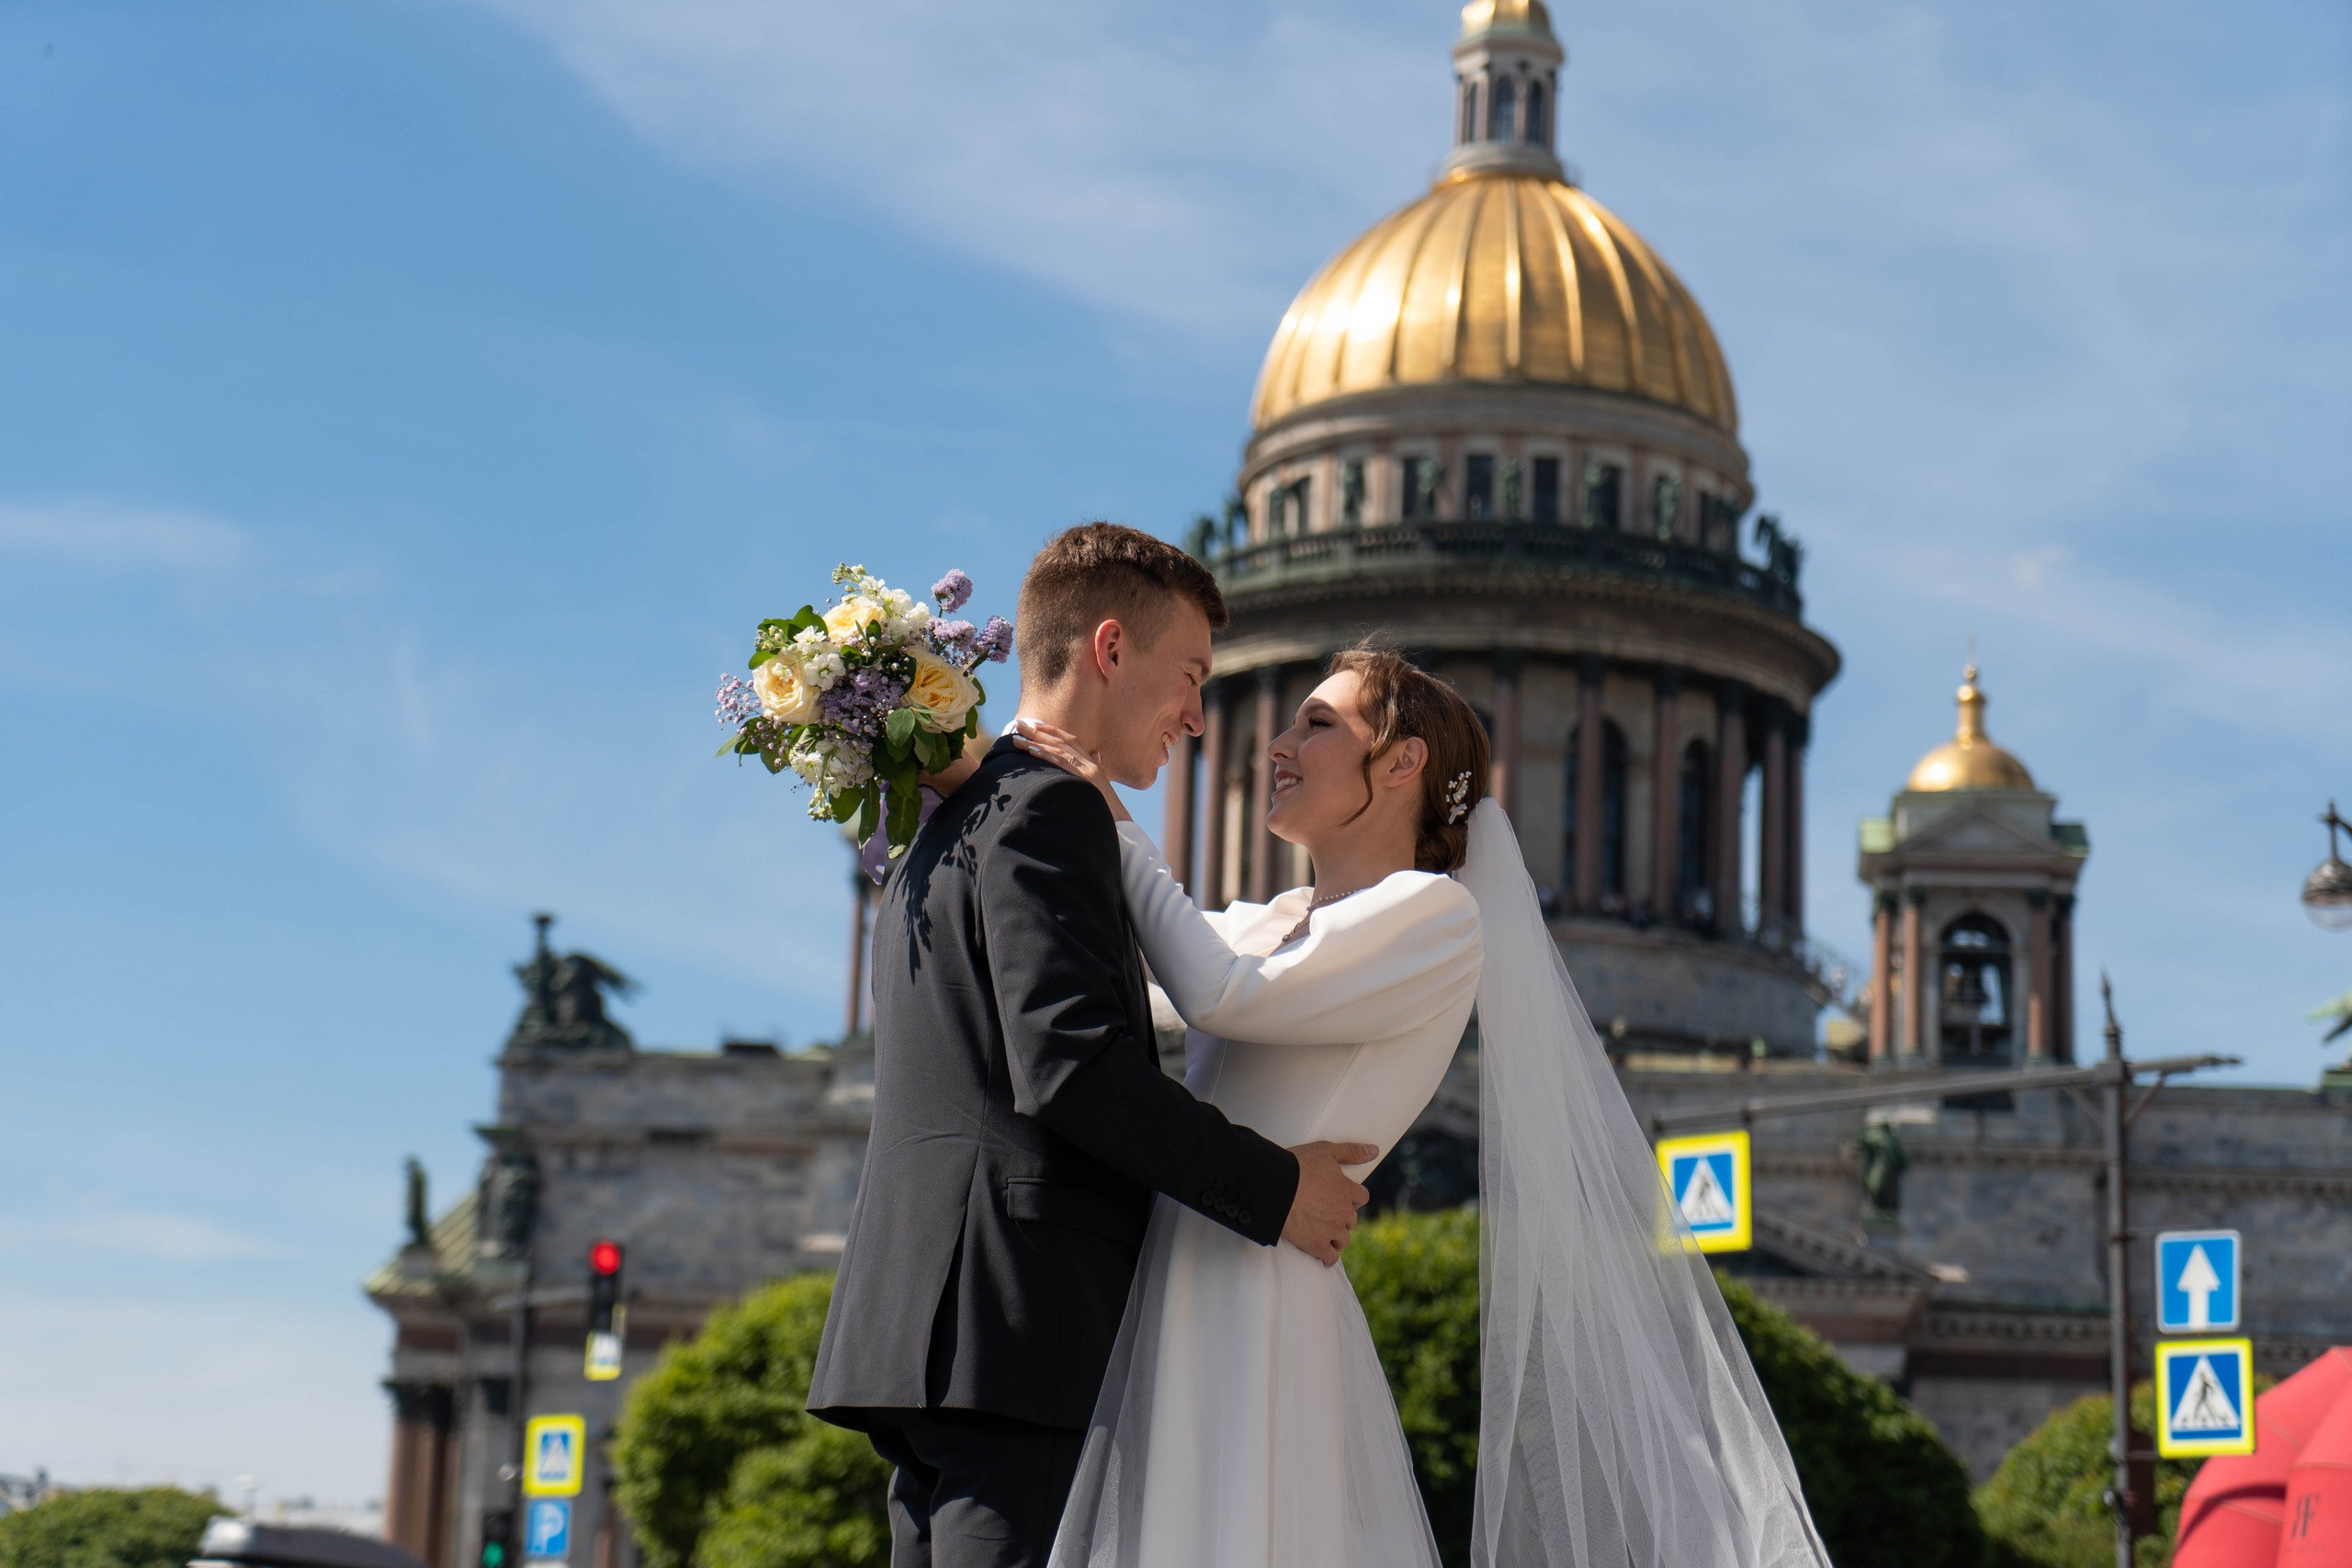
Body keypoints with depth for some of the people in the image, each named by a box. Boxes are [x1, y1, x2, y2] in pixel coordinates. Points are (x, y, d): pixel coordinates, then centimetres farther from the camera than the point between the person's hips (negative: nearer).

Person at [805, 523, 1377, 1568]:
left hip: (926, 1330, 10)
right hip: (1021, 1330, -10)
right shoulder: (1047, 807, -7)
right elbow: (1068, 1061, -18)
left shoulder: (950, 827, 25)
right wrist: (1275, 1188, -11)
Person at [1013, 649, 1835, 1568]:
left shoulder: (1436, 916, -5)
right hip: (1173, 1295, 7)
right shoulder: (1270, 922, 19)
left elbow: (1223, 996, -15)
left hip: (1257, 1305, -7)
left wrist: (1113, 823, -6)